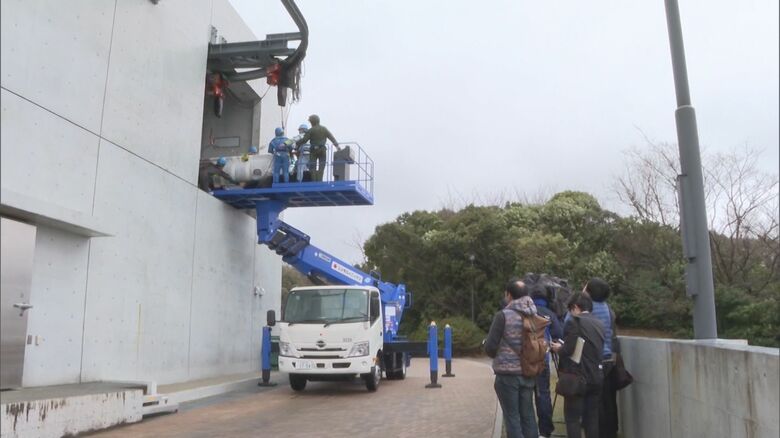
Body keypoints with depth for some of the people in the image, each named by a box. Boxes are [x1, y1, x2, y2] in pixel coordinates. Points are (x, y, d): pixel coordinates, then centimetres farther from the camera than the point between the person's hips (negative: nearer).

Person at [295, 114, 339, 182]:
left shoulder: (311, 130, -6)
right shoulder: (324, 129, 6)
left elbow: (304, 140, -7)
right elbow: (331, 137, 8)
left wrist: (296, 143, 7)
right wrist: (337, 145, 15)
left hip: (314, 150, -2)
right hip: (322, 150, 2)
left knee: (313, 167, 4)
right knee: (321, 167, 4)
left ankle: (314, 181, -1)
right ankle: (319, 181, -4)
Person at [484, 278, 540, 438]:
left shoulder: (503, 315, -14)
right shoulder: (534, 316, 1)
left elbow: (490, 347, -10)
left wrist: (498, 356, 11)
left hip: (508, 373, -5)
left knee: (512, 416, 3)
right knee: (528, 415, 14)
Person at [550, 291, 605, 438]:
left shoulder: (574, 322, -13)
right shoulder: (599, 324, 10)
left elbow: (568, 350, -19)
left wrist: (558, 348, 4)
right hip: (596, 377, 7)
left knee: (572, 418, 1)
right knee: (592, 418, 12)